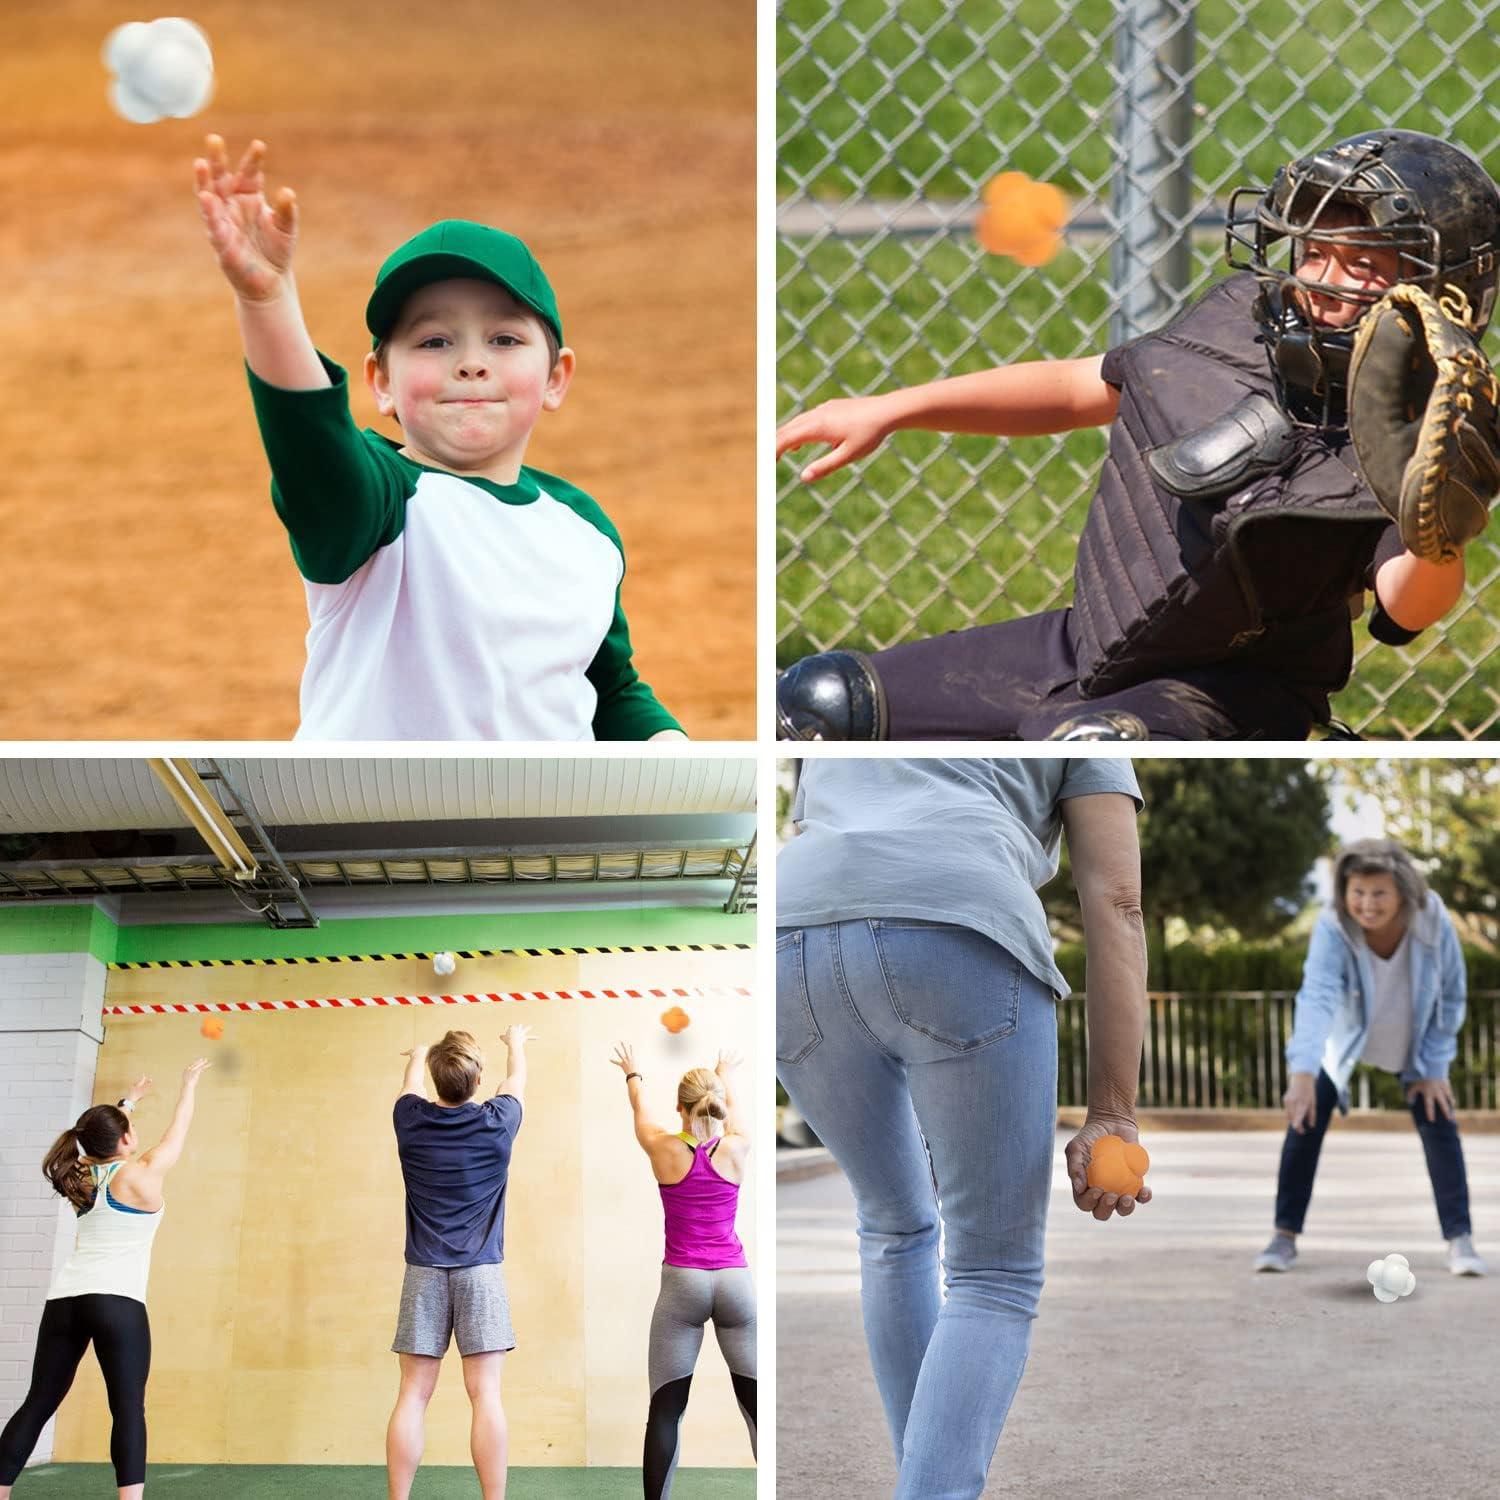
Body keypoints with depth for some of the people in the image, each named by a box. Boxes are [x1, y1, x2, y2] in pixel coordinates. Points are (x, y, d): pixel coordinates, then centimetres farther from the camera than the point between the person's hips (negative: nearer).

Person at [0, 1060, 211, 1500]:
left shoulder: (85, 1176, 16)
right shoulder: (140, 1175, 1)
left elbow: (104, 1131, 37)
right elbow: (179, 1129, 14)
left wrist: (130, 1100, 52)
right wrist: (190, 1083, 30)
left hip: (64, 1299, 6)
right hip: (117, 1300, -6)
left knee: (38, 1404, 8)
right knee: (128, 1408, -9)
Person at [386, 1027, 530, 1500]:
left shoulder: (412, 1121, -2)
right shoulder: (496, 1123, -4)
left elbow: (412, 1073, 22)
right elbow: (517, 1078, 19)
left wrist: (419, 1055, 46)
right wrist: (516, 1042, 41)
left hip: (424, 1271, 1)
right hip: (481, 1270, -1)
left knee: (413, 1395, 1)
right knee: (486, 1395, -4)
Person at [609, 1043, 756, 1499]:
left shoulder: (665, 1149, -2)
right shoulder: (737, 1149, 0)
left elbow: (639, 1109, 19)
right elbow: (733, 1109, 24)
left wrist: (632, 1074, 41)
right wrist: (724, 1075, 46)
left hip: (682, 1283, -1)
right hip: (734, 1280, 1)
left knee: (665, 1407, 1)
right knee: (757, 1402, 5)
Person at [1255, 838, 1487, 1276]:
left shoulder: (1435, 923, -30)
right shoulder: (1333, 929, -36)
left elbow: (1452, 998, -16)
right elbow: (1317, 997, -50)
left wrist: (1435, 1068, -16)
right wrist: (1303, 1072, -62)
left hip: (1413, 1043, 1)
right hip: (1345, 1039, -1)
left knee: (1438, 1120, -9)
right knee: (1306, 1117, -12)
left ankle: (1460, 1240, -1)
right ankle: (1285, 1236, -2)